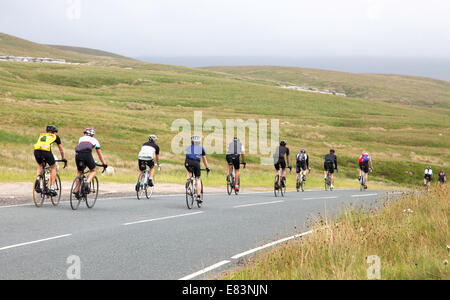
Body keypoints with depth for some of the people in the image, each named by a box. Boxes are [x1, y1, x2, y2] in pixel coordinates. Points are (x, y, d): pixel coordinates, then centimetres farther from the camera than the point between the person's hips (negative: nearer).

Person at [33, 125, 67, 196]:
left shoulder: (42, 135, 35)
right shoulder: (55, 136, 26)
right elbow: (61, 149, 36)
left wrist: (41, 157, 56)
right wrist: (63, 158, 51)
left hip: (36, 150, 3)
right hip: (46, 150, -3)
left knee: (40, 165, 32)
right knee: (53, 167, 21)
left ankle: (37, 179, 3)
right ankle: (52, 188, 13)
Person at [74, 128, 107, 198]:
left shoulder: (81, 138, 34)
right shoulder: (94, 140, 29)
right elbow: (99, 153, 35)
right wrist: (104, 163, 43)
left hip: (78, 155, 3)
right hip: (87, 154, -3)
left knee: (79, 172, 23)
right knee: (93, 171, 18)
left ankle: (76, 190, 16)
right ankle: (87, 183, -9)